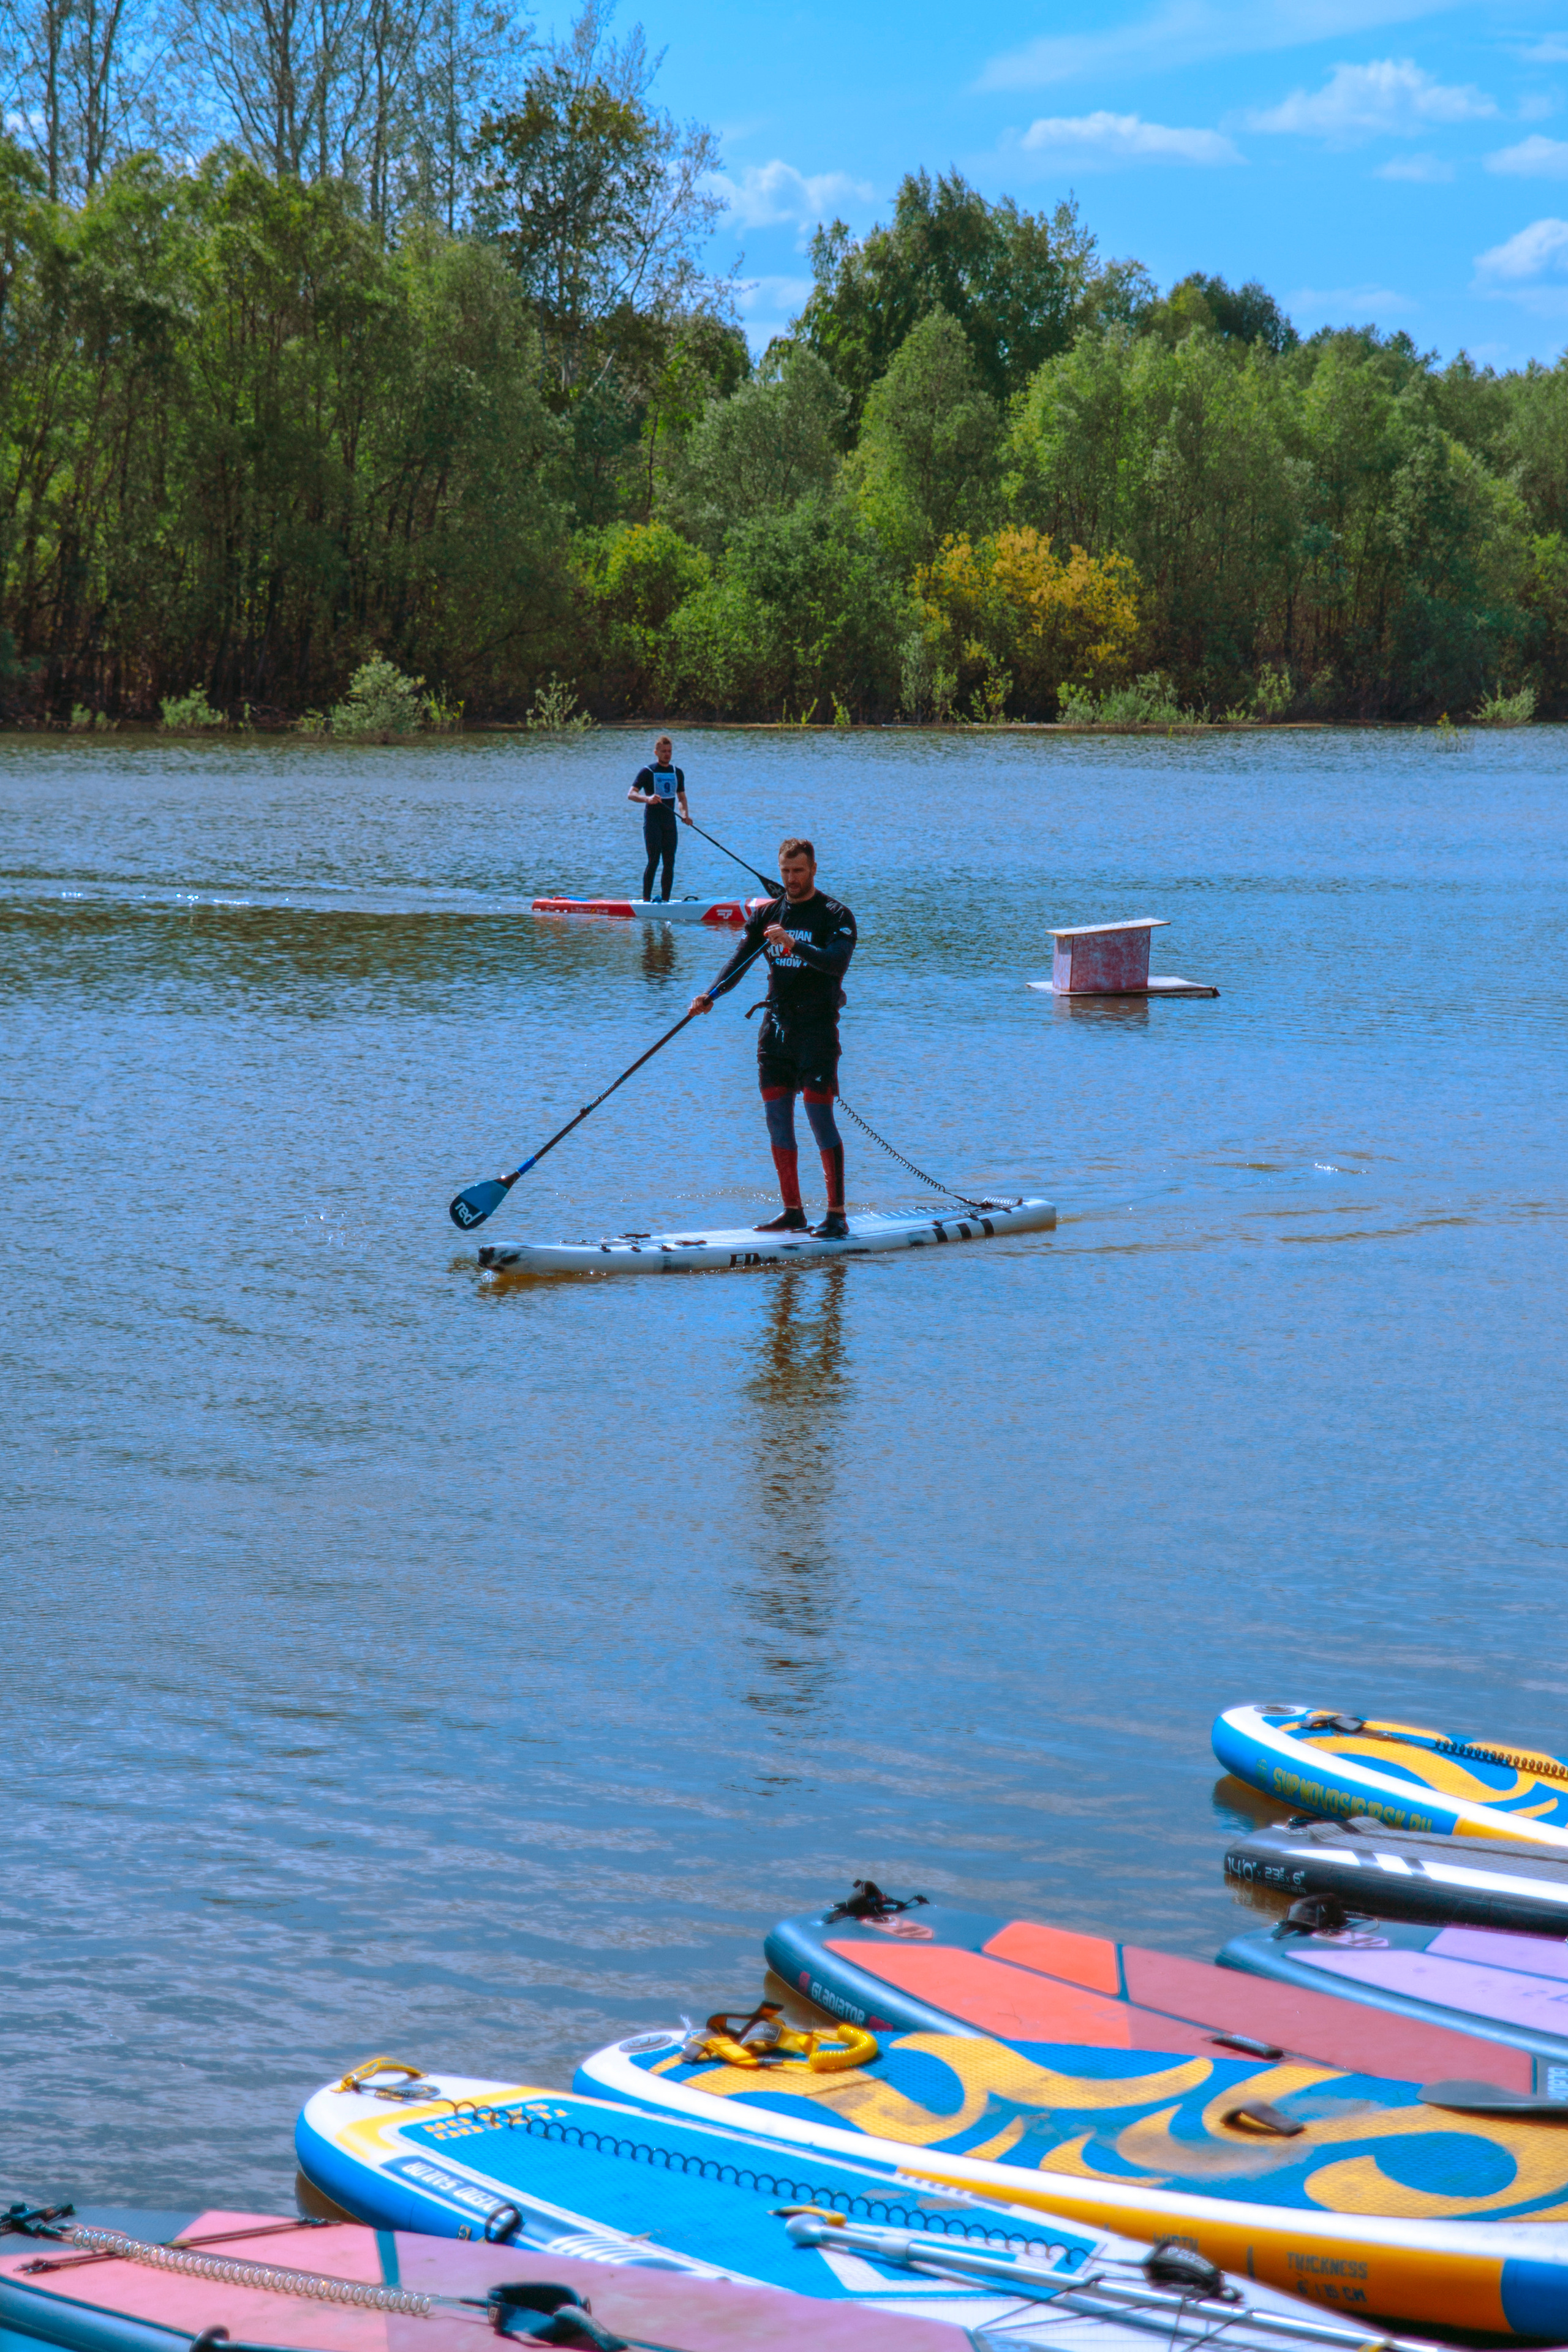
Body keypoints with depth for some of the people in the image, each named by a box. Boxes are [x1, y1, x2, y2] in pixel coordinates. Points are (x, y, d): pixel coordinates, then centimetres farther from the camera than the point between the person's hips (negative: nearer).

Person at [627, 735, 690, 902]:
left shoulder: (678, 773, 13)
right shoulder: (647, 772, -3)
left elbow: (681, 797, 21)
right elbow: (631, 794, -12)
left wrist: (685, 813, 0)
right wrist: (647, 799, -32)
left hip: (670, 822, 5)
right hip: (652, 821, -5)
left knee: (670, 862, 2)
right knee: (653, 861, -12)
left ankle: (665, 900, 7)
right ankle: (646, 900, -9)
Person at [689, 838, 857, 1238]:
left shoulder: (834, 915, -5)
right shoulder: (768, 913, 11)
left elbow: (838, 962, -22)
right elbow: (740, 959, 1)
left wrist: (795, 945, -35)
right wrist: (710, 995, -15)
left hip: (817, 1025, -6)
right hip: (776, 1025, 6)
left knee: (820, 1116, -10)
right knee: (777, 1118, 6)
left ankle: (837, 1215, -8)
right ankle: (793, 1211, 13)